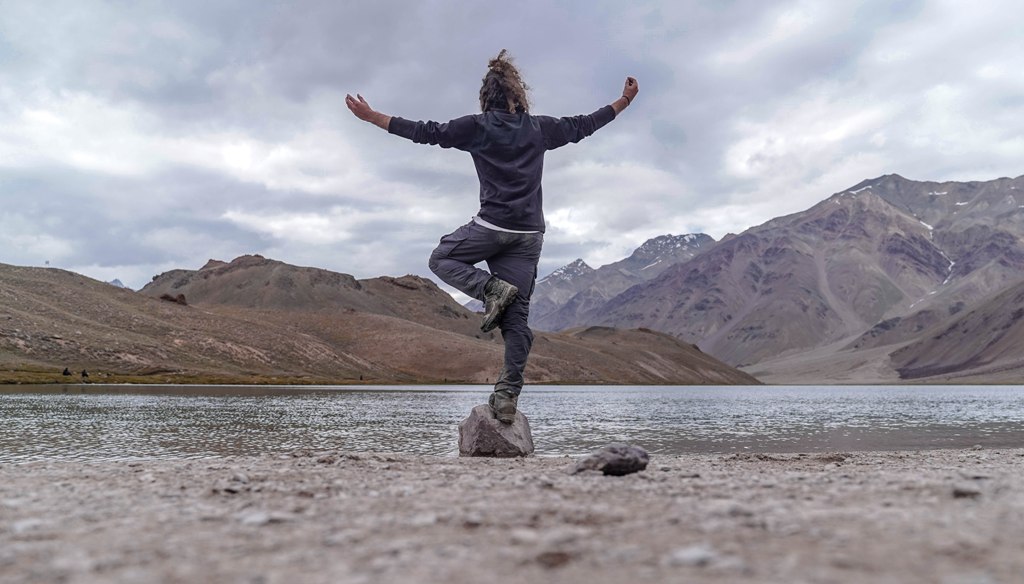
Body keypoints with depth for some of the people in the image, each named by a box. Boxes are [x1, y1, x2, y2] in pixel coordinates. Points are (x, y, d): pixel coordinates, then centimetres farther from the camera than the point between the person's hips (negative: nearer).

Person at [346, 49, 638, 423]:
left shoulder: (478, 126, 0)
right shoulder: (539, 128, 11)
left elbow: (426, 132, 0)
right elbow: (582, 126, 23)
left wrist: (371, 116, 6)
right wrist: (623, 102, 37)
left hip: (492, 226, -4)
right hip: (529, 234, 4)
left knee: (442, 259, 21)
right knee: (516, 319, 4)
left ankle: (492, 288, -6)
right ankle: (508, 396, -2)